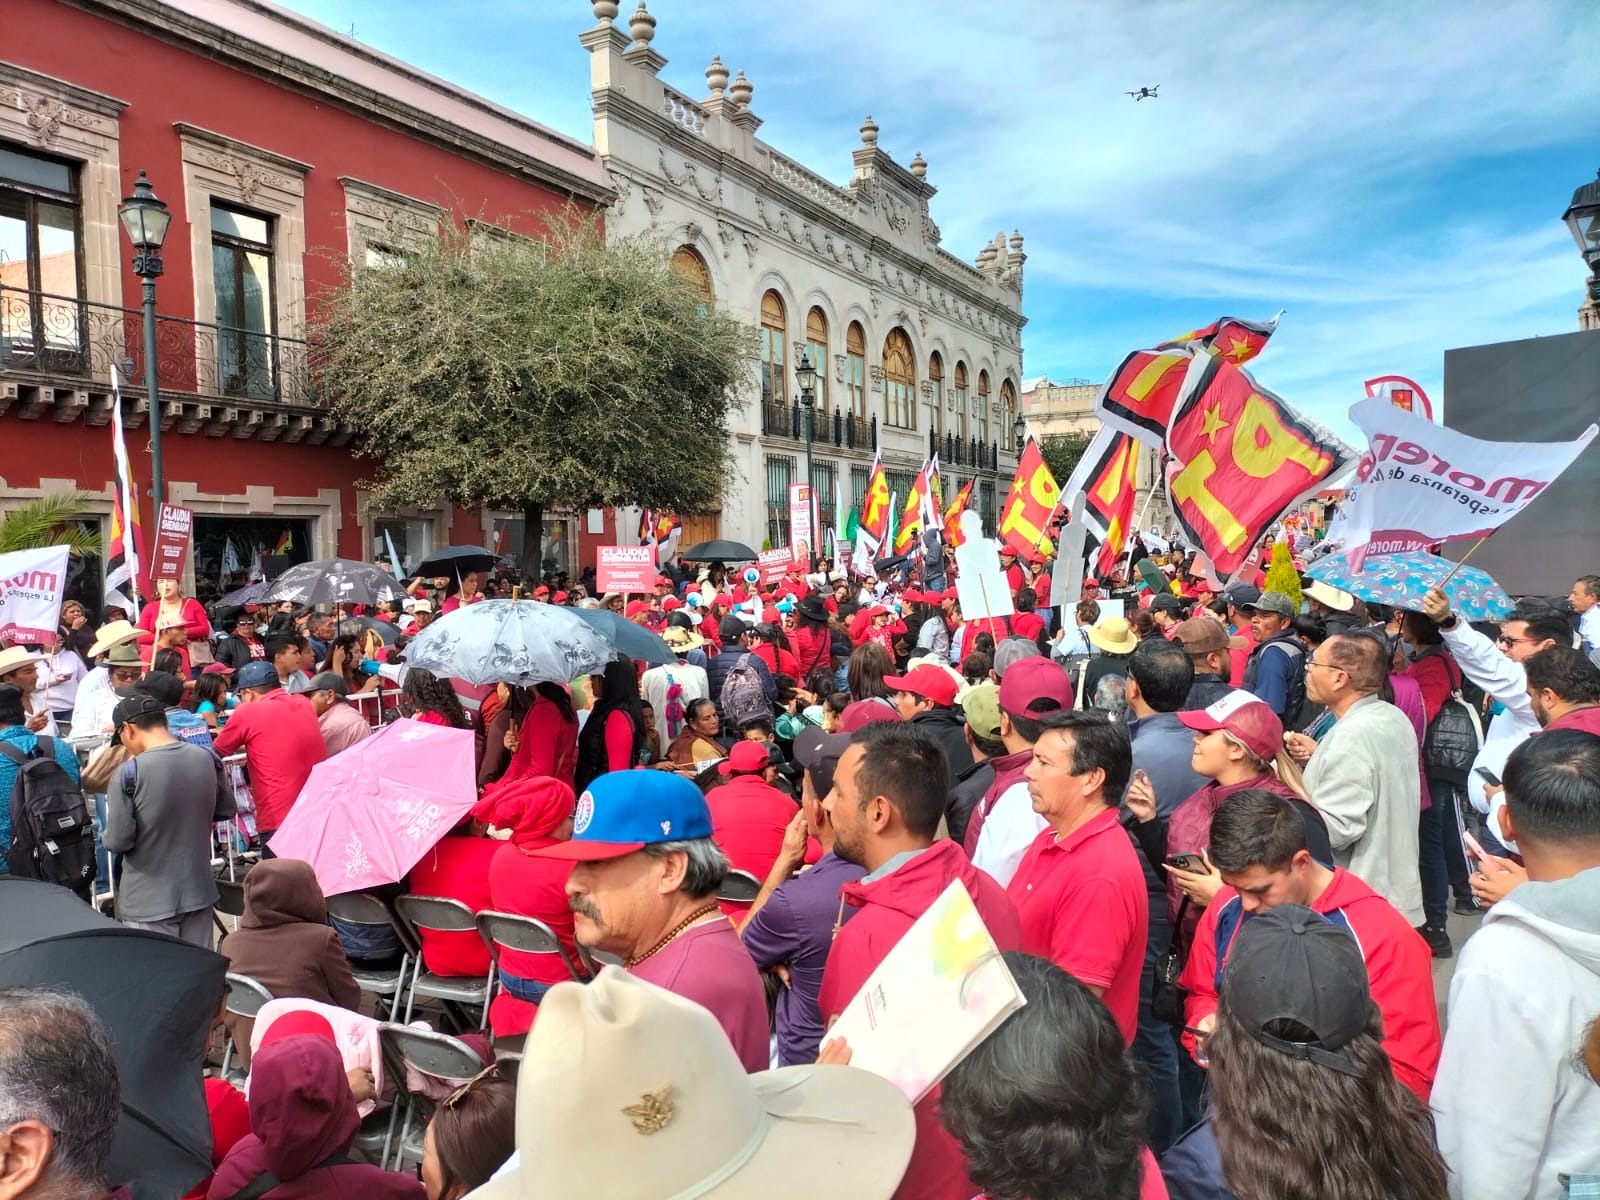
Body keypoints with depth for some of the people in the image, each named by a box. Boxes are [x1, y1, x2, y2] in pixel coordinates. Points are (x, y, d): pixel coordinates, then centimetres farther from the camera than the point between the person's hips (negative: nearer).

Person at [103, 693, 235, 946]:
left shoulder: (129, 772, -17)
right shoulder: (207, 758, -3)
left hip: (149, 901, -5)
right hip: (199, 890, 5)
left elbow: (117, 842, -14)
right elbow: (226, 811, 10)